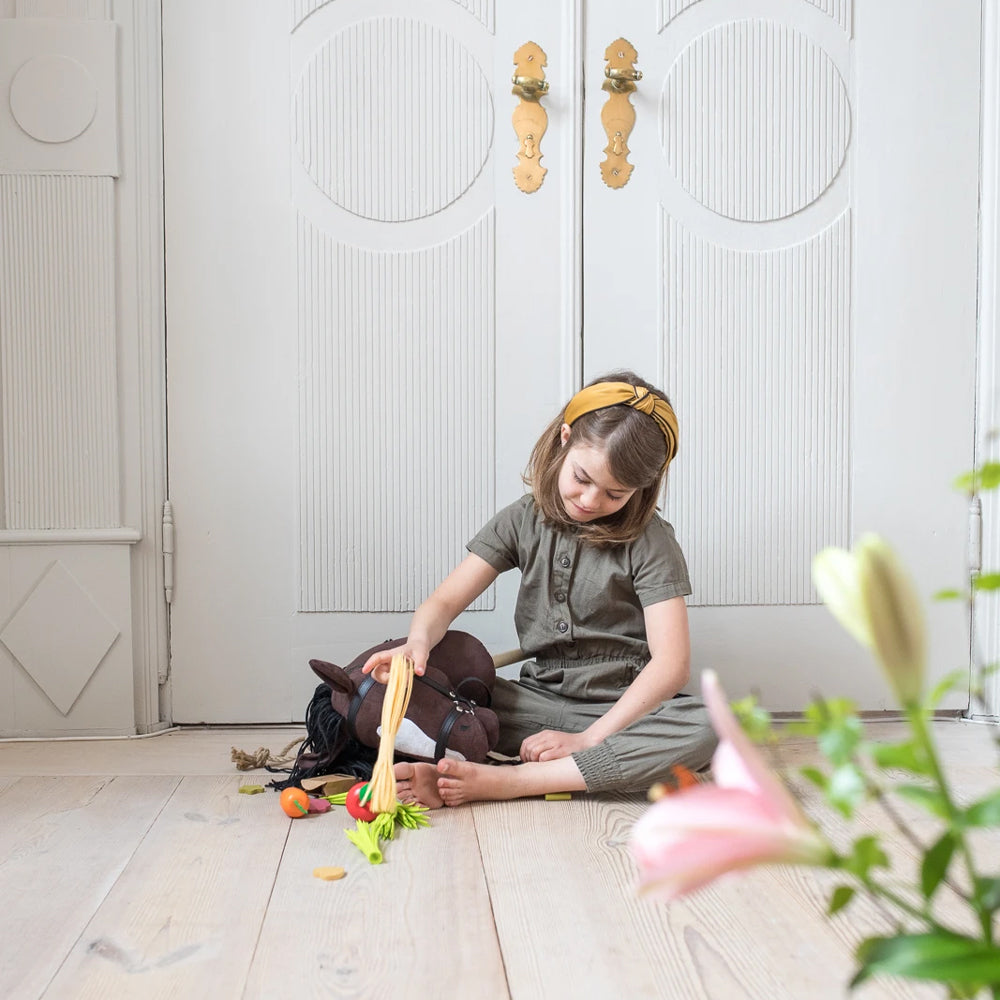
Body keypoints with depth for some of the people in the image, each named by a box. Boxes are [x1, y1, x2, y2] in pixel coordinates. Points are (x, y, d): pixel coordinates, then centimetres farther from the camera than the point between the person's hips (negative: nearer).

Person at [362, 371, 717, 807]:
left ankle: (500, 780, -37)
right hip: (541, 699, 2)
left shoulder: (648, 540, -7)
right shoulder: (524, 520, 2)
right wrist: (418, 643, -26)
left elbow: (671, 664, -15)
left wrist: (589, 738, -22)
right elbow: (444, 601, -2)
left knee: (699, 731, -37)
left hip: (624, 707, -2)